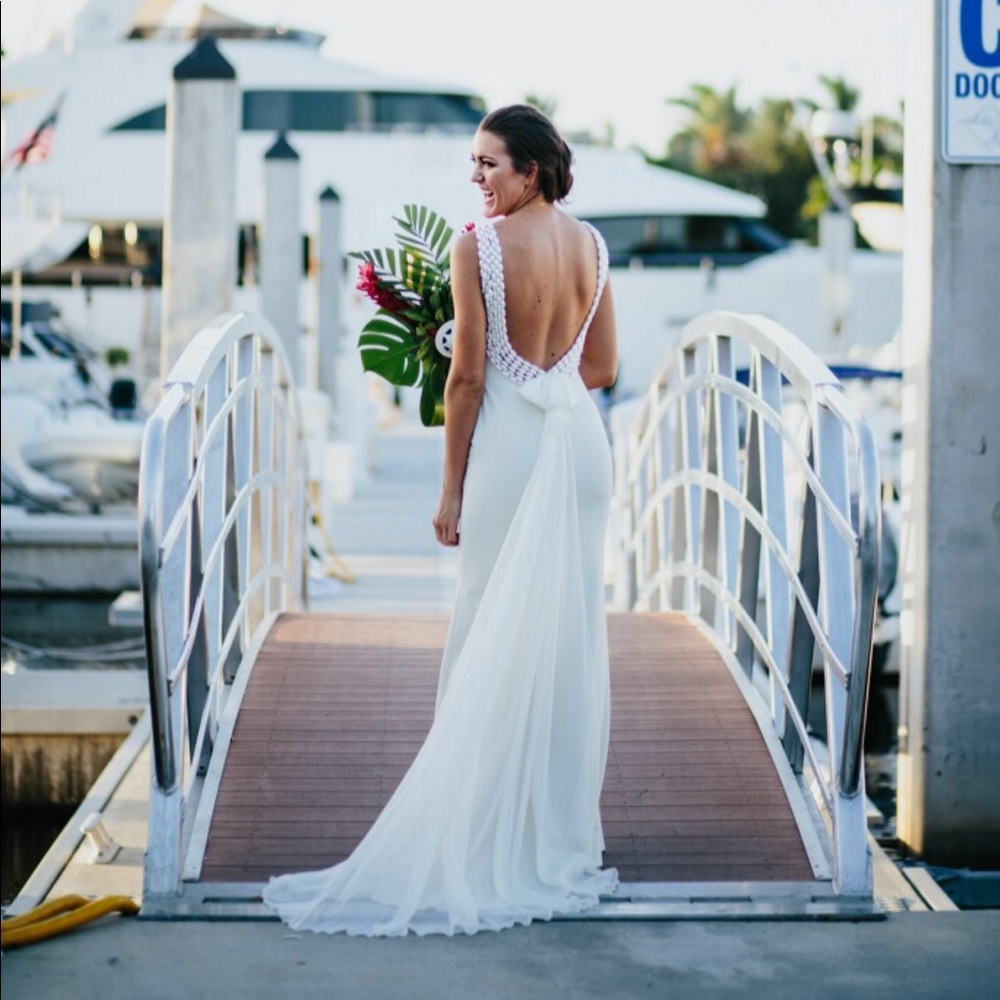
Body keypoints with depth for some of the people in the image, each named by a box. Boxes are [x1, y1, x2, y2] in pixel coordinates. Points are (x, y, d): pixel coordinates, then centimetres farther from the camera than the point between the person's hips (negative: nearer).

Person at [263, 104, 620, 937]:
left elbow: (469, 377, -11)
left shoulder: (478, 248, -11)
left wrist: (451, 487, -5)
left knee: (494, 629, 3)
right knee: (576, 627, 10)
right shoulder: (592, 245, 5)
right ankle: (570, 825, 18)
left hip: (510, 440, -5)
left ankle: (496, 827, 9)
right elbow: (603, 366, 11)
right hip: (583, 438, 5)